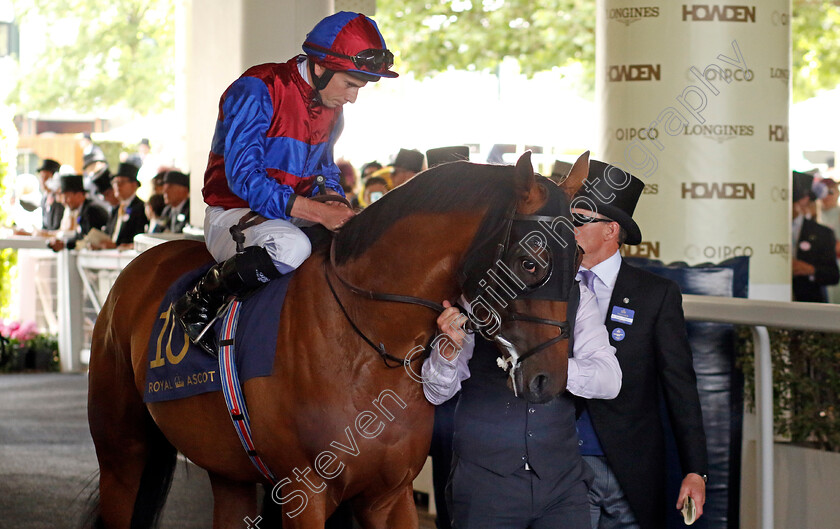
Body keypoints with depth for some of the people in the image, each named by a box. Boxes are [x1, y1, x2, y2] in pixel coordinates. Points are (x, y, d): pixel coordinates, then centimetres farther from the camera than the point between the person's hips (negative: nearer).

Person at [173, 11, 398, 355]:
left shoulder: (331, 108, 7)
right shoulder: (256, 92, -18)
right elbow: (243, 178, -25)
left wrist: (334, 201, -4)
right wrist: (317, 211, -29)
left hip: (295, 218, 8)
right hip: (234, 216, -8)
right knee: (290, 246, -39)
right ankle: (198, 304, -20)